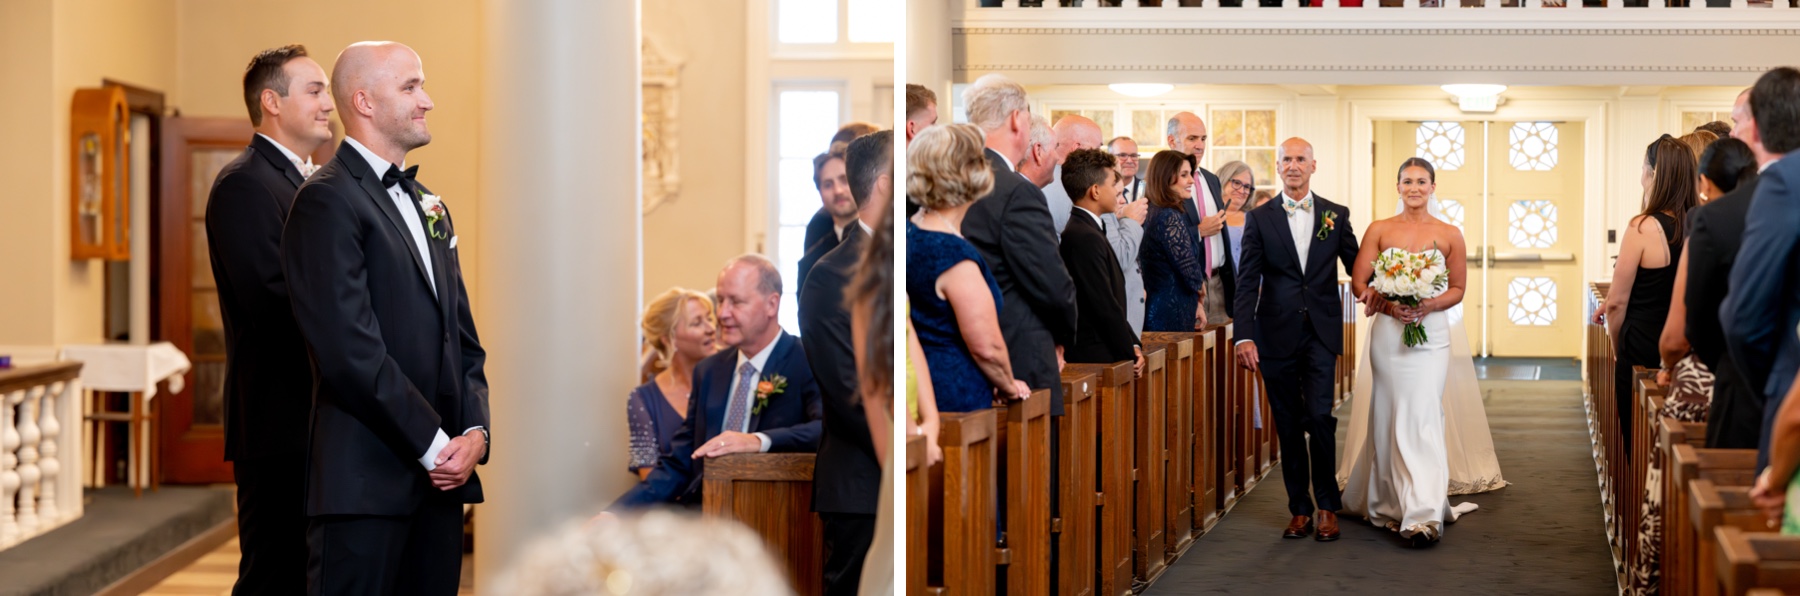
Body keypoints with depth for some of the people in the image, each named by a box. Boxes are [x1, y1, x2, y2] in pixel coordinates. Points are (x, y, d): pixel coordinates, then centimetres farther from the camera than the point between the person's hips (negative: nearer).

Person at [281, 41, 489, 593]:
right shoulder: (327, 201, -8)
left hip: (440, 476, 8)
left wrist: (474, 431, 2)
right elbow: (351, 351, -16)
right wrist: (433, 444, -13)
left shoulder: (429, 205, 20)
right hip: (366, 482, -8)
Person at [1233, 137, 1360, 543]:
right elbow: (1247, 282, 0)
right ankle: (1300, 509, 17)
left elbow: (1357, 269, 11)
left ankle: (1327, 506, 3)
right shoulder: (1260, 218, 4)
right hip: (1277, 336, 1)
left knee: (1319, 415, -12)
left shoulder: (1336, 215, 7)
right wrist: (1243, 336, -9)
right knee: (1288, 426, 6)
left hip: (1321, 334, 0)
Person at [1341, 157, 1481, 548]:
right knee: (1389, 417, 4)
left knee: (1422, 417, -10)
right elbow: (1358, 283, 2)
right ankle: (1389, 501, 19)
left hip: (1431, 333, -1)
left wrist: (1428, 305, -11)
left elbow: (1458, 289, 8)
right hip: (1388, 333, 1)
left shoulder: (1450, 235, 5)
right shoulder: (1379, 231, 6)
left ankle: (1423, 513, -12)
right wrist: (1389, 305, -15)